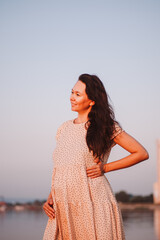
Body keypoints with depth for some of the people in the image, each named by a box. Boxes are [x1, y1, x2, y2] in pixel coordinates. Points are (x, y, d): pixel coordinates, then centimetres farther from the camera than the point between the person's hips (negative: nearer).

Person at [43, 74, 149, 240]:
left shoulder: (106, 127, 1)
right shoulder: (64, 129, 15)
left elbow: (142, 153, 1)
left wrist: (105, 167, -4)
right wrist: (50, 198, 6)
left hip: (93, 206, -4)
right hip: (62, 208, 5)